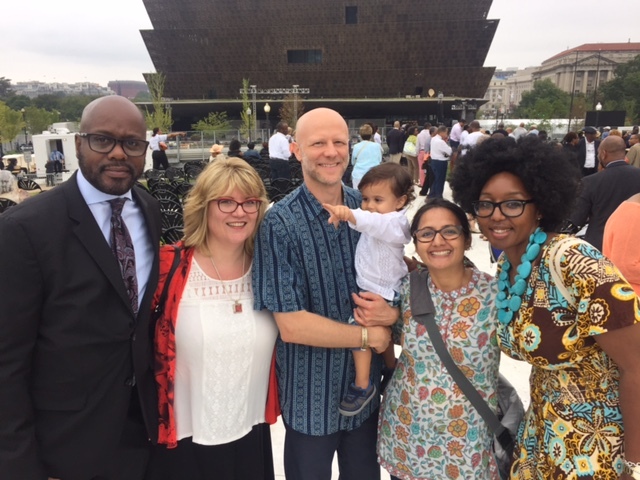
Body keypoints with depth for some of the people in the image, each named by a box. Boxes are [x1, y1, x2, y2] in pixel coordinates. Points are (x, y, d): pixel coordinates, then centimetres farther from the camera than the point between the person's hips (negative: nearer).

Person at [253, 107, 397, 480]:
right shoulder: (280, 224, -19)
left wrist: (393, 312, -16)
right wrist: (369, 336, -13)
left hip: (366, 388, 4)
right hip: (310, 396, -4)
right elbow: (291, 325, -21)